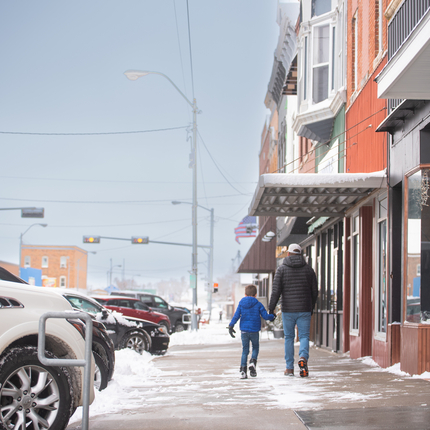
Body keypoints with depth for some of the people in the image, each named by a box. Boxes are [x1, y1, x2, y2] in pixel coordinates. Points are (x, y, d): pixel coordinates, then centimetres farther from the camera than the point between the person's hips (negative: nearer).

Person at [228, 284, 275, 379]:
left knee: (245, 350, 8)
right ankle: (253, 361, -8)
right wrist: (272, 317, 17)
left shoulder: (241, 304, 4)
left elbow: (236, 316, -1)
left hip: (244, 331, 2)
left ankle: (243, 369, -1)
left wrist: (231, 326, 2)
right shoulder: (258, 305, -2)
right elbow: (265, 316, -3)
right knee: (255, 347, 17)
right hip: (254, 331, -2)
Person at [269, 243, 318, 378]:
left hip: (288, 310, -1)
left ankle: (290, 368, 10)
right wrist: (311, 307, 21)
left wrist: (271, 309, -1)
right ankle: (303, 357, -24)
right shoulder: (308, 269, 5)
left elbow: (276, 291, -7)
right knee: (304, 336, 4)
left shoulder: (282, 269, -1)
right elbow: (314, 291, 8)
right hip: (304, 310, 1)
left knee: (289, 338, 9)